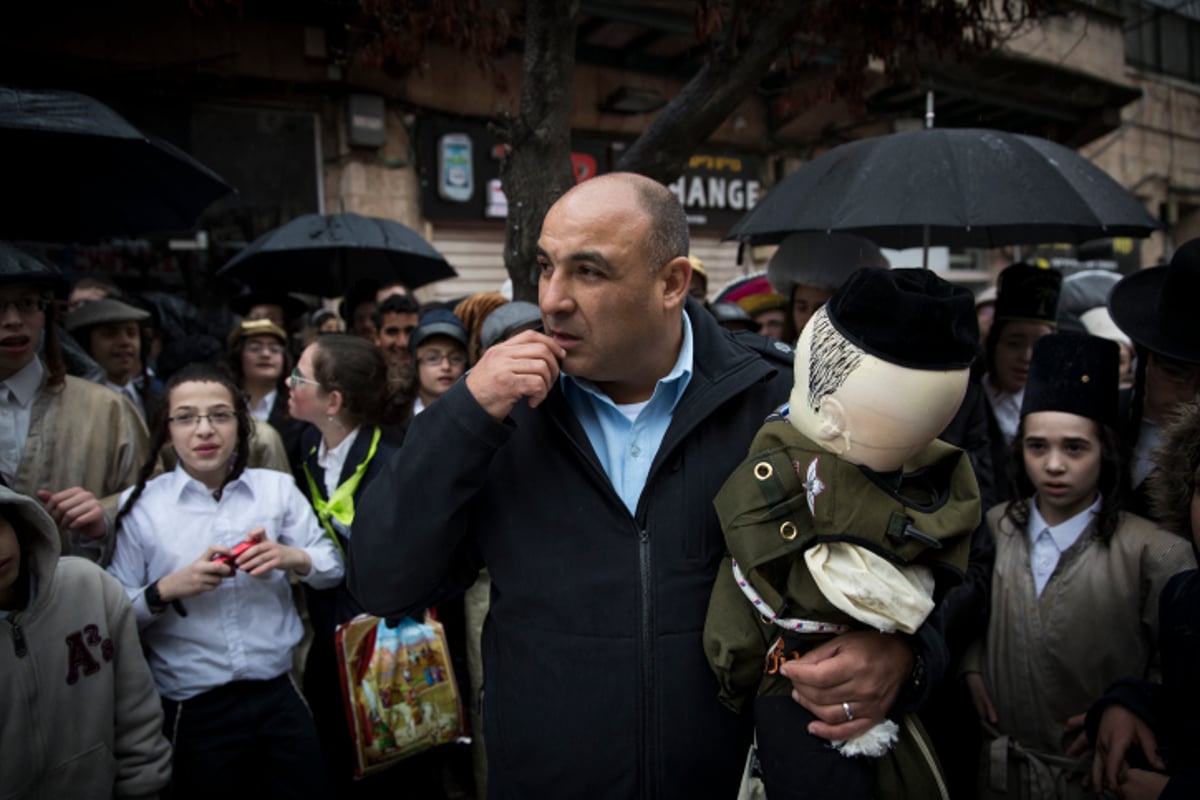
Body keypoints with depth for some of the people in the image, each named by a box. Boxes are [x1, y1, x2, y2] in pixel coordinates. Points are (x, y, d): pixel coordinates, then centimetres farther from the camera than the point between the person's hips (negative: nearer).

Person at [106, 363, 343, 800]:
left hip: (278, 696, 2)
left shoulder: (277, 487, 3)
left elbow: (333, 567, 2)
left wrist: (292, 558, -17)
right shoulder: (138, 505, -2)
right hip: (193, 711, -2)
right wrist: (166, 591, -19)